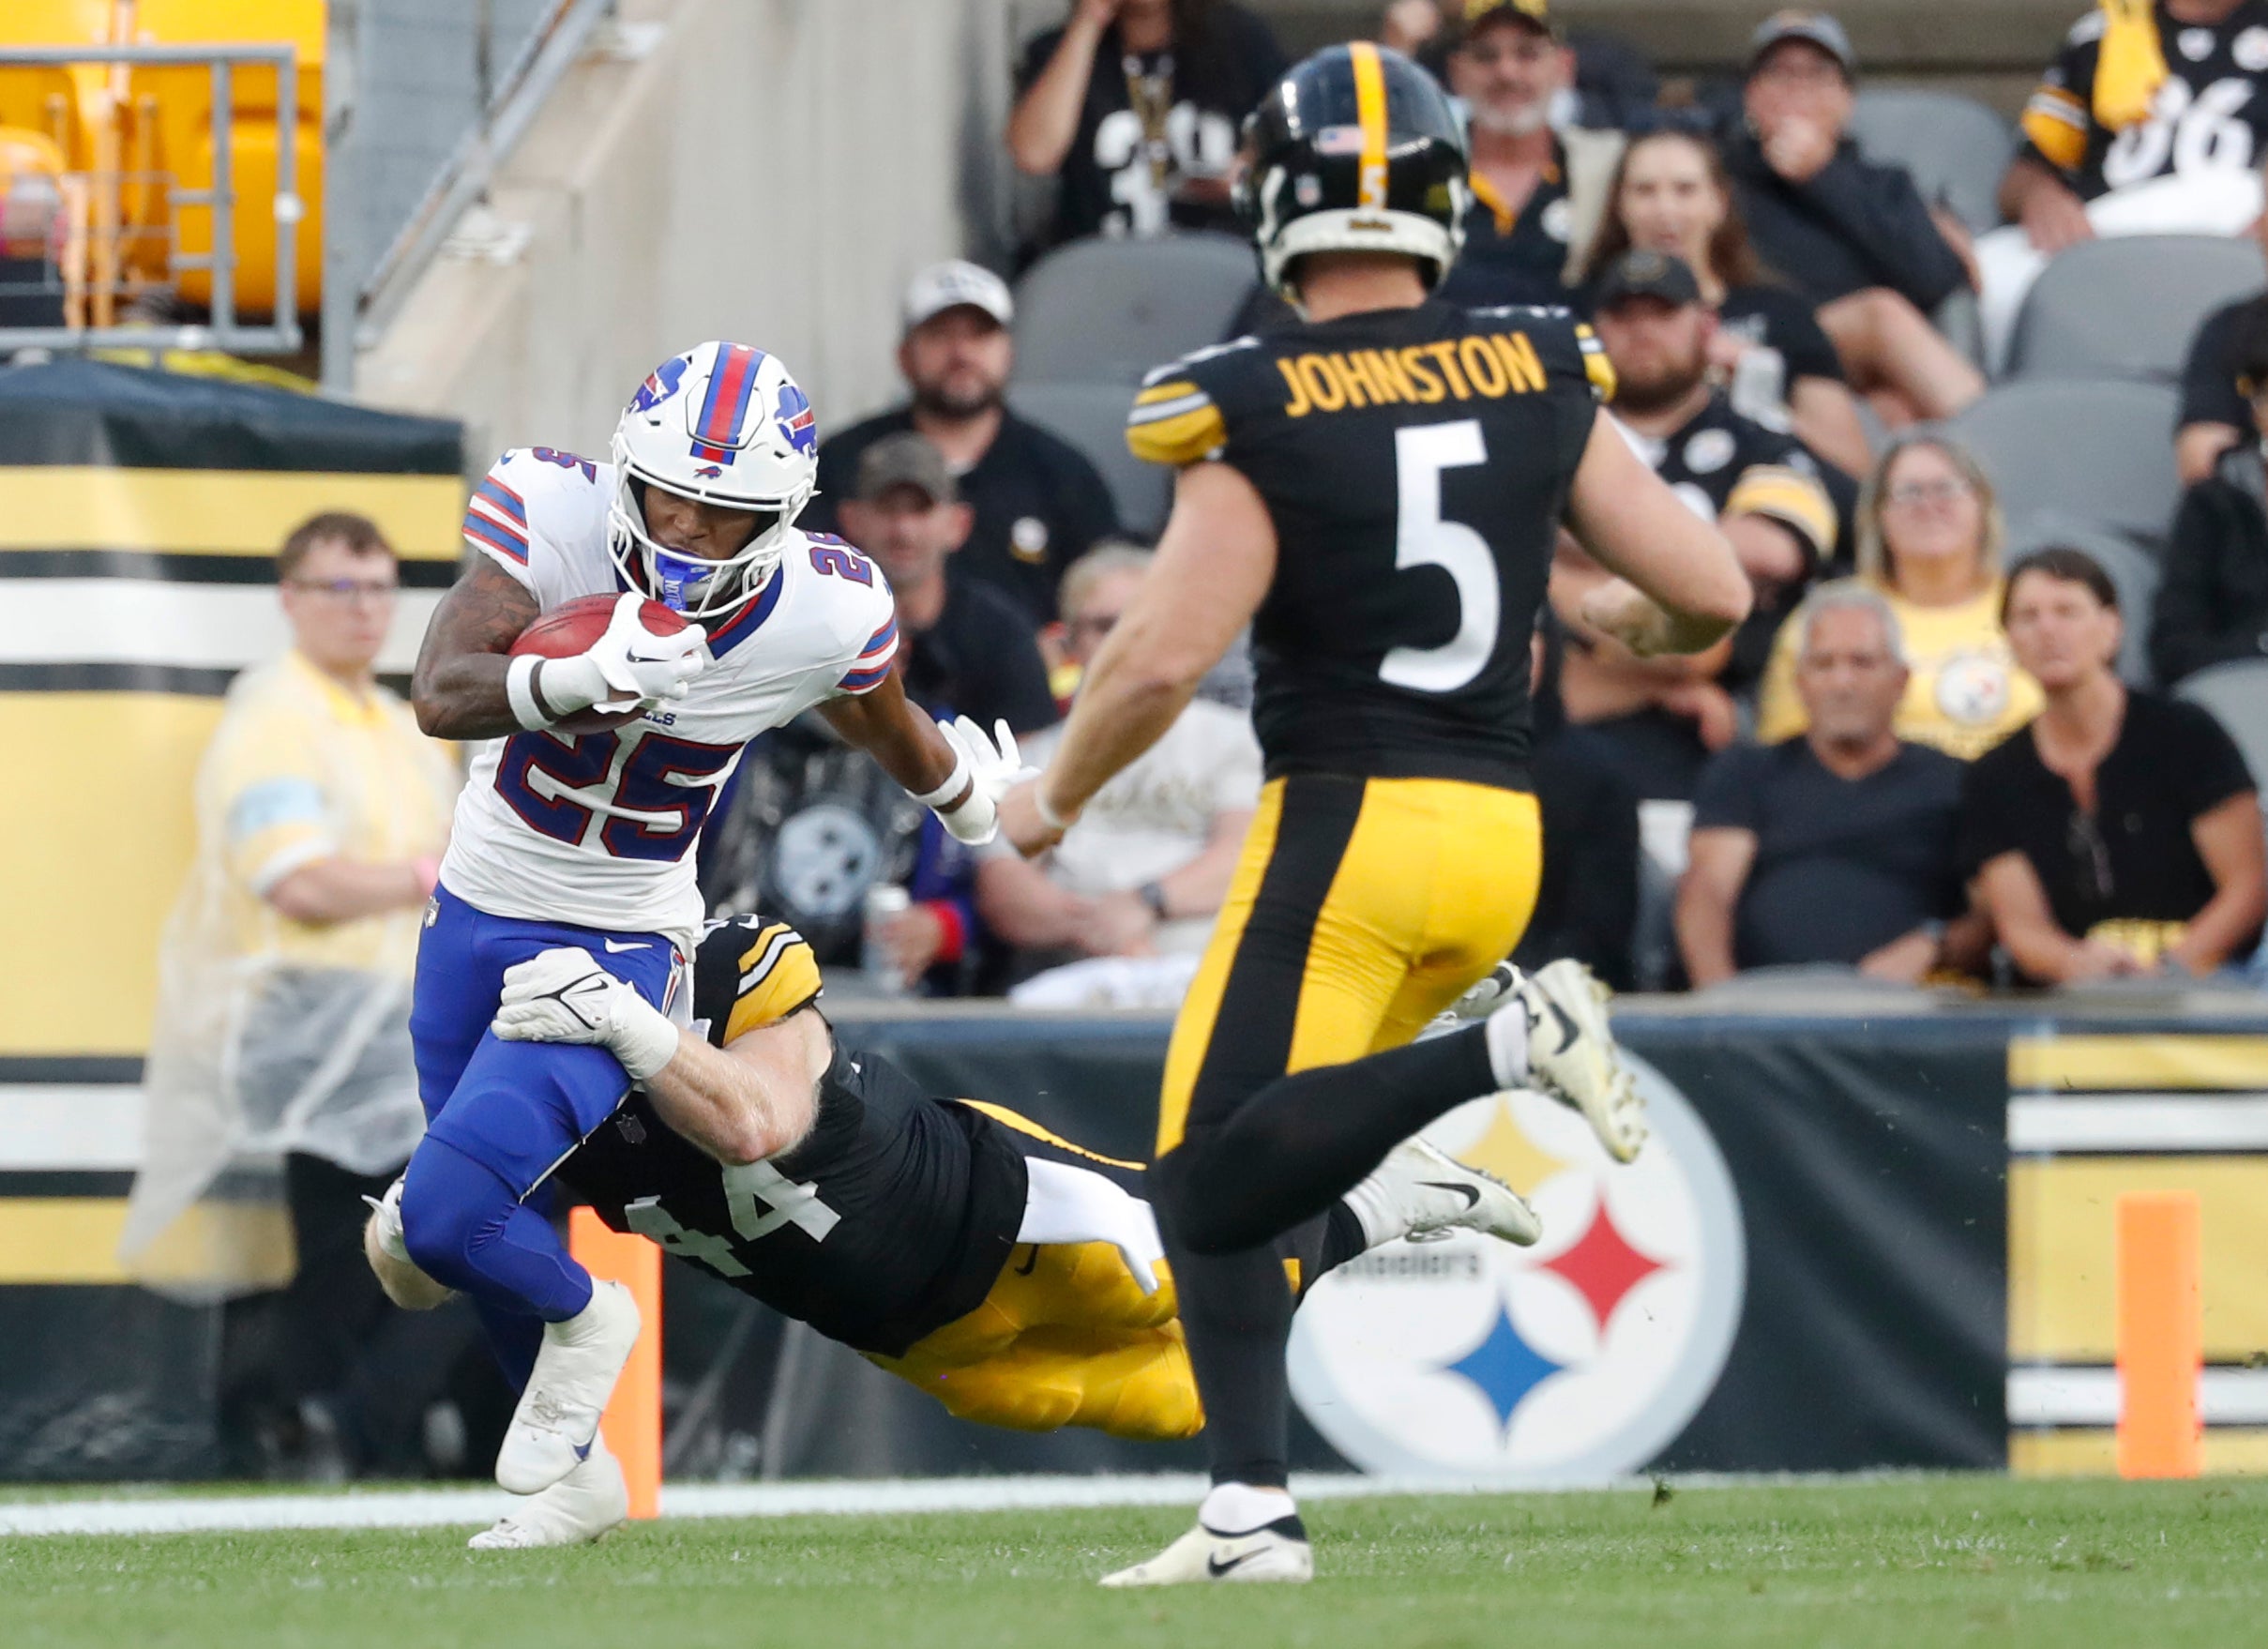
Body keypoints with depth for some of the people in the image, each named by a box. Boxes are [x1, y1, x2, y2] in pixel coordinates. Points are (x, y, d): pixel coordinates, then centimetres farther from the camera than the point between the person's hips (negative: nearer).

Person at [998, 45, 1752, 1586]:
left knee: (1216, 1185, -8)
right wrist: (1628, 620, 29)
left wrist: (1054, 797, 4)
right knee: (1232, 1168, 15)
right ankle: (1250, 1505, 0)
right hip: (1503, 827, 6)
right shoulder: (1539, 379, 4)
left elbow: (1162, 658, -15)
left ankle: (1505, 1050, -24)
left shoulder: (1259, 416, -9)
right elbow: (1716, 592, 4)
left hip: (1349, 823, -6)